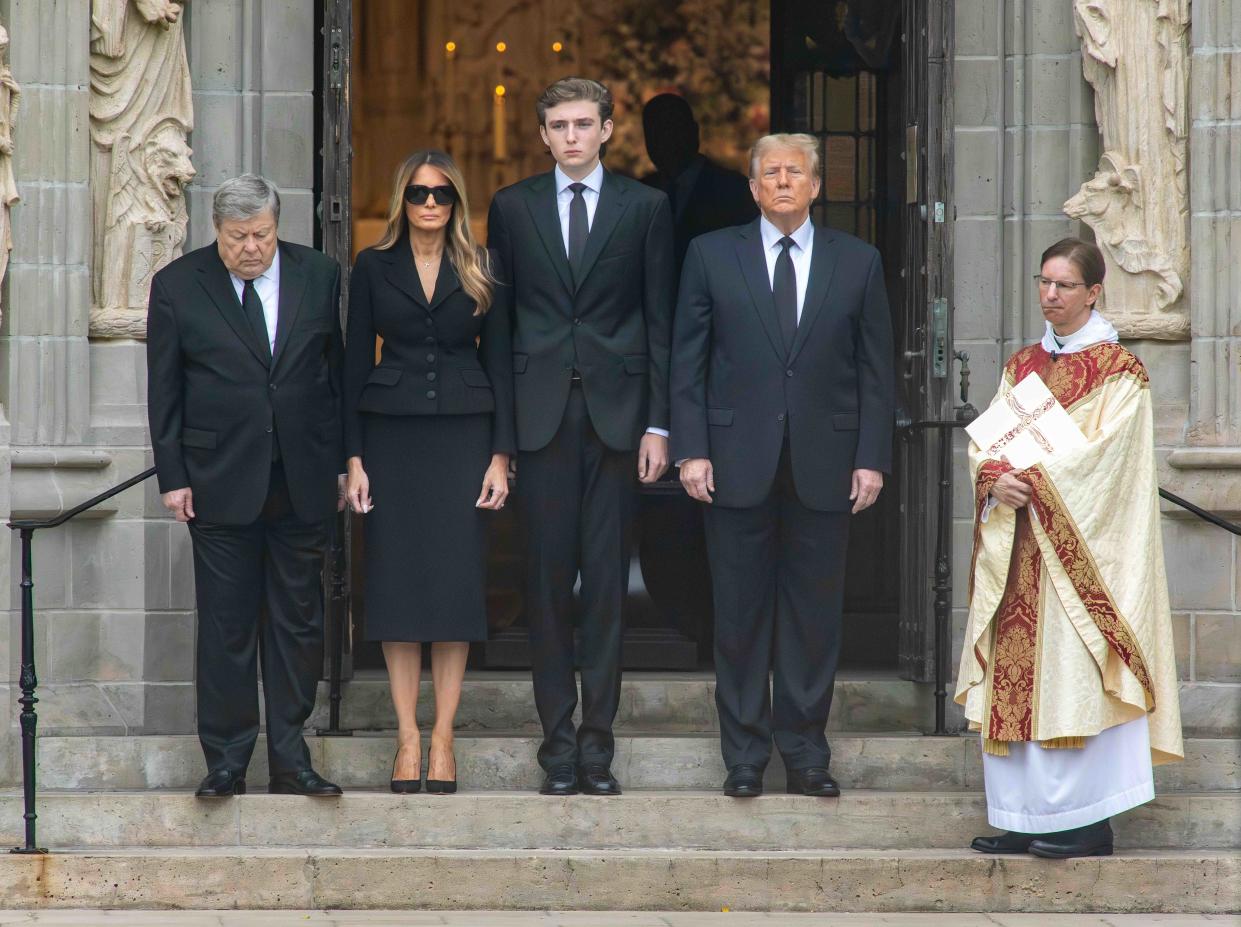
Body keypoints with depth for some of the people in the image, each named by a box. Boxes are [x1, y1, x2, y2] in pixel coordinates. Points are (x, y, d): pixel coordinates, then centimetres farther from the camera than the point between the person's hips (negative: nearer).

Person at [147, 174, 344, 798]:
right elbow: (163, 390, 2)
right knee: (225, 627, 1)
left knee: (297, 622, 5)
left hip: (303, 481, 1)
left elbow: (339, 373, 8)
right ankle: (226, 760, 7)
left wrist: (345, 462, 5)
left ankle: (289, 757, 11)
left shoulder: (319, 277, 3)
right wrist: (173, 476, -2)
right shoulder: (178, 286, -1)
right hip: (221, 483, -1)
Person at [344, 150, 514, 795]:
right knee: (396, 581, -1)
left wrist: (501, 454, -2)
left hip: (462, 433, 0)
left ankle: (443, 736, 4)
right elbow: (356, 362, 5)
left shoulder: (480, 273, 6)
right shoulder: (373, 268, 5)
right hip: (392, 434, 0)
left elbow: (499, 362, 5)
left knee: (457, 581, -2)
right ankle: (407, 736, 5)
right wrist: (353, 457, -2)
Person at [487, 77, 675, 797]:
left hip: (616, 413, -1)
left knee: (607, 581, 0)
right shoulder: (513, 208, 9)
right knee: (548, 580, 1)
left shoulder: (645, 208, 6)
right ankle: (559, 743, 6)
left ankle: (598, 740, 5)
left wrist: (659, 423, -2)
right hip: (542, 413, 1)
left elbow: (660, 322, 5)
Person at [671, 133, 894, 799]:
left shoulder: (858, 263, 8)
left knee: (815, 612, 3)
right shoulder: (711, 256, 6)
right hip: (738, 462, -1)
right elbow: (687, 362, 5)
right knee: (740, 612, 3)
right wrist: (690, 449, -4)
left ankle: (804, 750, 12)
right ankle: (745, 755, 10)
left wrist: (872, 458, -1)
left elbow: (875, 368, 7)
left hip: (824, 463, 1)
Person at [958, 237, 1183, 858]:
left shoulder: (1118, 370, -3)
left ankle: (1088, 825, -7)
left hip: (1080, 540, -6)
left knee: (1072, 674, -9)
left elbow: (1107, 454, -13)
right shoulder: (1022, 365, 16)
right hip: (1017, 543, 6)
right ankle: (1025, 818, 7)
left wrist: (1035, 481, -19)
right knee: (1014, 674, 3)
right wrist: (995, 478, -13)